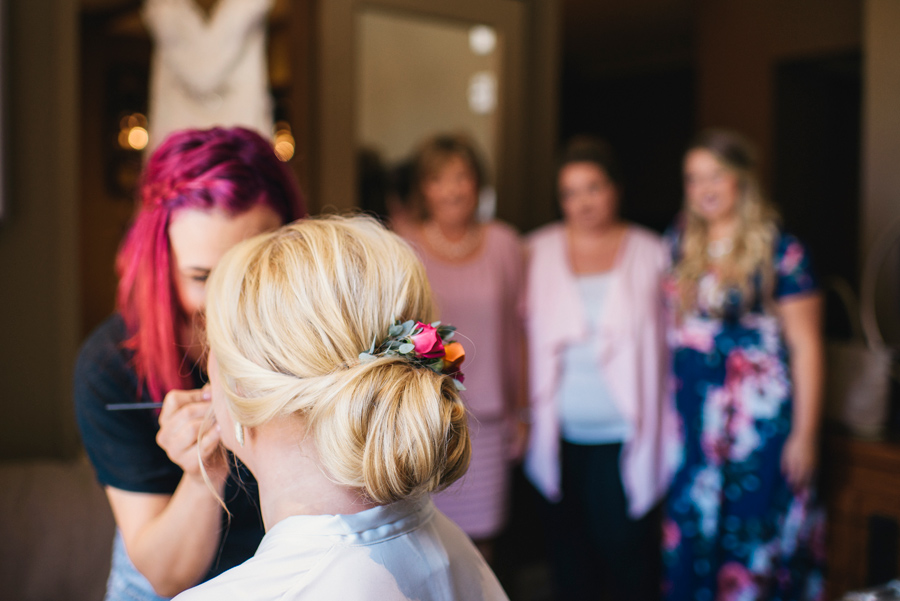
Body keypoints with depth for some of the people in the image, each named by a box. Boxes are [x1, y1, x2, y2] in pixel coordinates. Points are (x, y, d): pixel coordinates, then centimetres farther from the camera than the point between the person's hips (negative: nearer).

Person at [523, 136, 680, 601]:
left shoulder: (650, 253, 1)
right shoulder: (539, 250, 5)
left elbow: (669, 340, 3)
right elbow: (526, 335, 8)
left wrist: (670, 429, 0)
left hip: (624, 435, -2)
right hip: (560, 436, 2)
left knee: (626, 545, -1)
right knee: (569, 548, 11)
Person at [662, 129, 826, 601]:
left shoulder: (779, 251, -8)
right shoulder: (680, 243, 7)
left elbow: (805, 346, -8)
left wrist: (804, 434, -9)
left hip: (758, 418, -5)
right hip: (690, 415, 5)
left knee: (751, 536, 3)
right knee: (690, 532, 11)